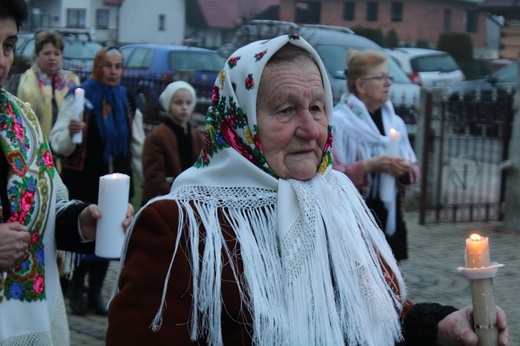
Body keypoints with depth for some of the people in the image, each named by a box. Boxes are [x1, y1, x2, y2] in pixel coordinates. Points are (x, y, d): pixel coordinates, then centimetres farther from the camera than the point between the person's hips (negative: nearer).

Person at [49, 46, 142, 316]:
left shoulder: (126, 100, 9)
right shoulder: (79, 96, -8)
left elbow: (135, 144, 17)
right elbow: (58, 143, -12)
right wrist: (70, 132, -33)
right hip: (82, 182, -5)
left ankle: (95, 292, 19)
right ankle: (76, 290, 14)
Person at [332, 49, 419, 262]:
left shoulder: (395, 122, 13)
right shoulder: (338, 121, -8)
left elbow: (414, 170, 19)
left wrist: (405, 170, -4)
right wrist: (368, 166, -22)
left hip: (390, 217, 6)